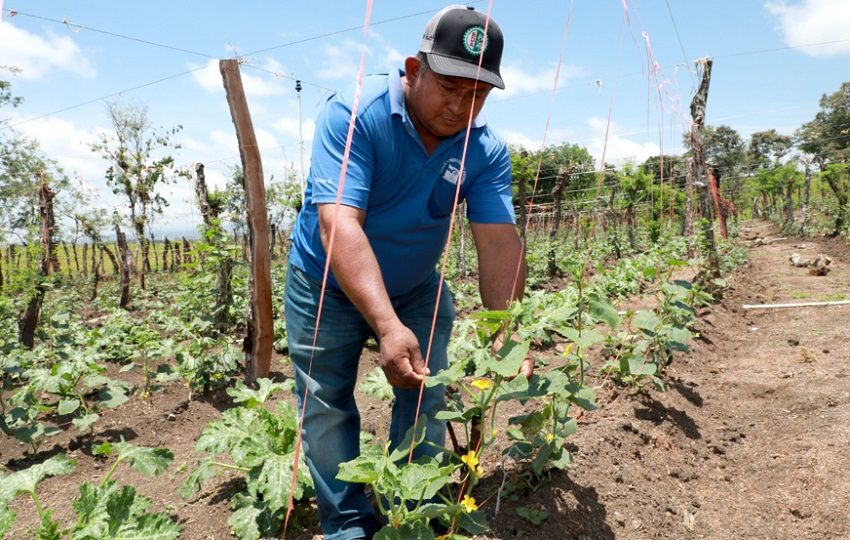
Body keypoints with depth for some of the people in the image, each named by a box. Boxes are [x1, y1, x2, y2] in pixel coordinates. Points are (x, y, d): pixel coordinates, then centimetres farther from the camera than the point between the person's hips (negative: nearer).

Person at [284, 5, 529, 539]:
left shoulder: (486, 149, -15)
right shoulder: (352, 113, -26)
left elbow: (499, 241, -23)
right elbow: (339, 223, -37)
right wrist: (387, 326, -47)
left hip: (417, 290, 3)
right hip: (327, 286, -2)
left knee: (427, 401, 6)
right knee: (327, 408, 3)